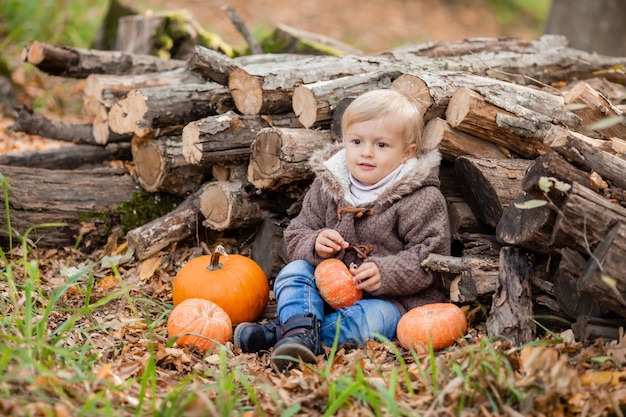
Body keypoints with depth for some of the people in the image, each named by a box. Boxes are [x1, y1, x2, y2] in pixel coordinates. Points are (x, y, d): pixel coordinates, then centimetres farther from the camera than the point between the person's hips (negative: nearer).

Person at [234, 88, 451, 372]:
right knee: (293, 272, -17)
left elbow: (430, 256, -13)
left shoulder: (422, 200, -9)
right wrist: (314, 244, -15)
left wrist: (386, 274, -27)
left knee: (372, 319, -35)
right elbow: (297, 234, 10)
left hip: (393, 298, -5)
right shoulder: (326, 187, 5)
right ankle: (301, 330, -45)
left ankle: (280, 332, -40)